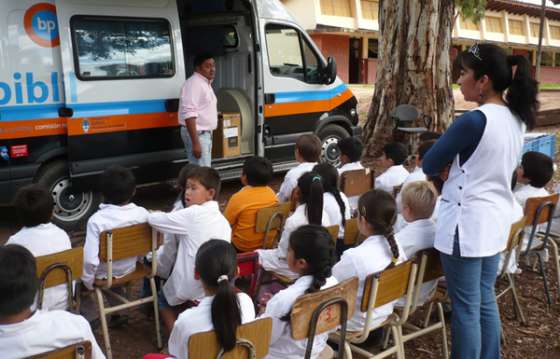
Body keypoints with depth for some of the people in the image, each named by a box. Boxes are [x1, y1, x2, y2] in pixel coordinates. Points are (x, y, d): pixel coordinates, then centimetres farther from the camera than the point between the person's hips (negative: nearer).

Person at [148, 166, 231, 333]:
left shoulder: (192, 214, -18)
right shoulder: (223, 221, 2)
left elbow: (153, 219, -13)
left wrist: (156, 214, 8)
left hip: (189, 289, -5)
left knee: (163, 299, 26)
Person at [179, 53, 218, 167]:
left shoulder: (206, 83, 15)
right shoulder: (194, 84, -17)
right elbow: (189, 114, -24)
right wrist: (195, 142, -28)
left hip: (205, 133, 10)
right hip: (197, 134, -10)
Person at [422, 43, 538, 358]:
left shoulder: (475, 121, -21)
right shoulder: (517, 118, 5)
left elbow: (429, 165, -13)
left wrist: (449, 166, 6)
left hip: (467, 223, -8)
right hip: (497, 219, 8)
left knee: (466, 309, 4)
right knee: (486, 301, 18)